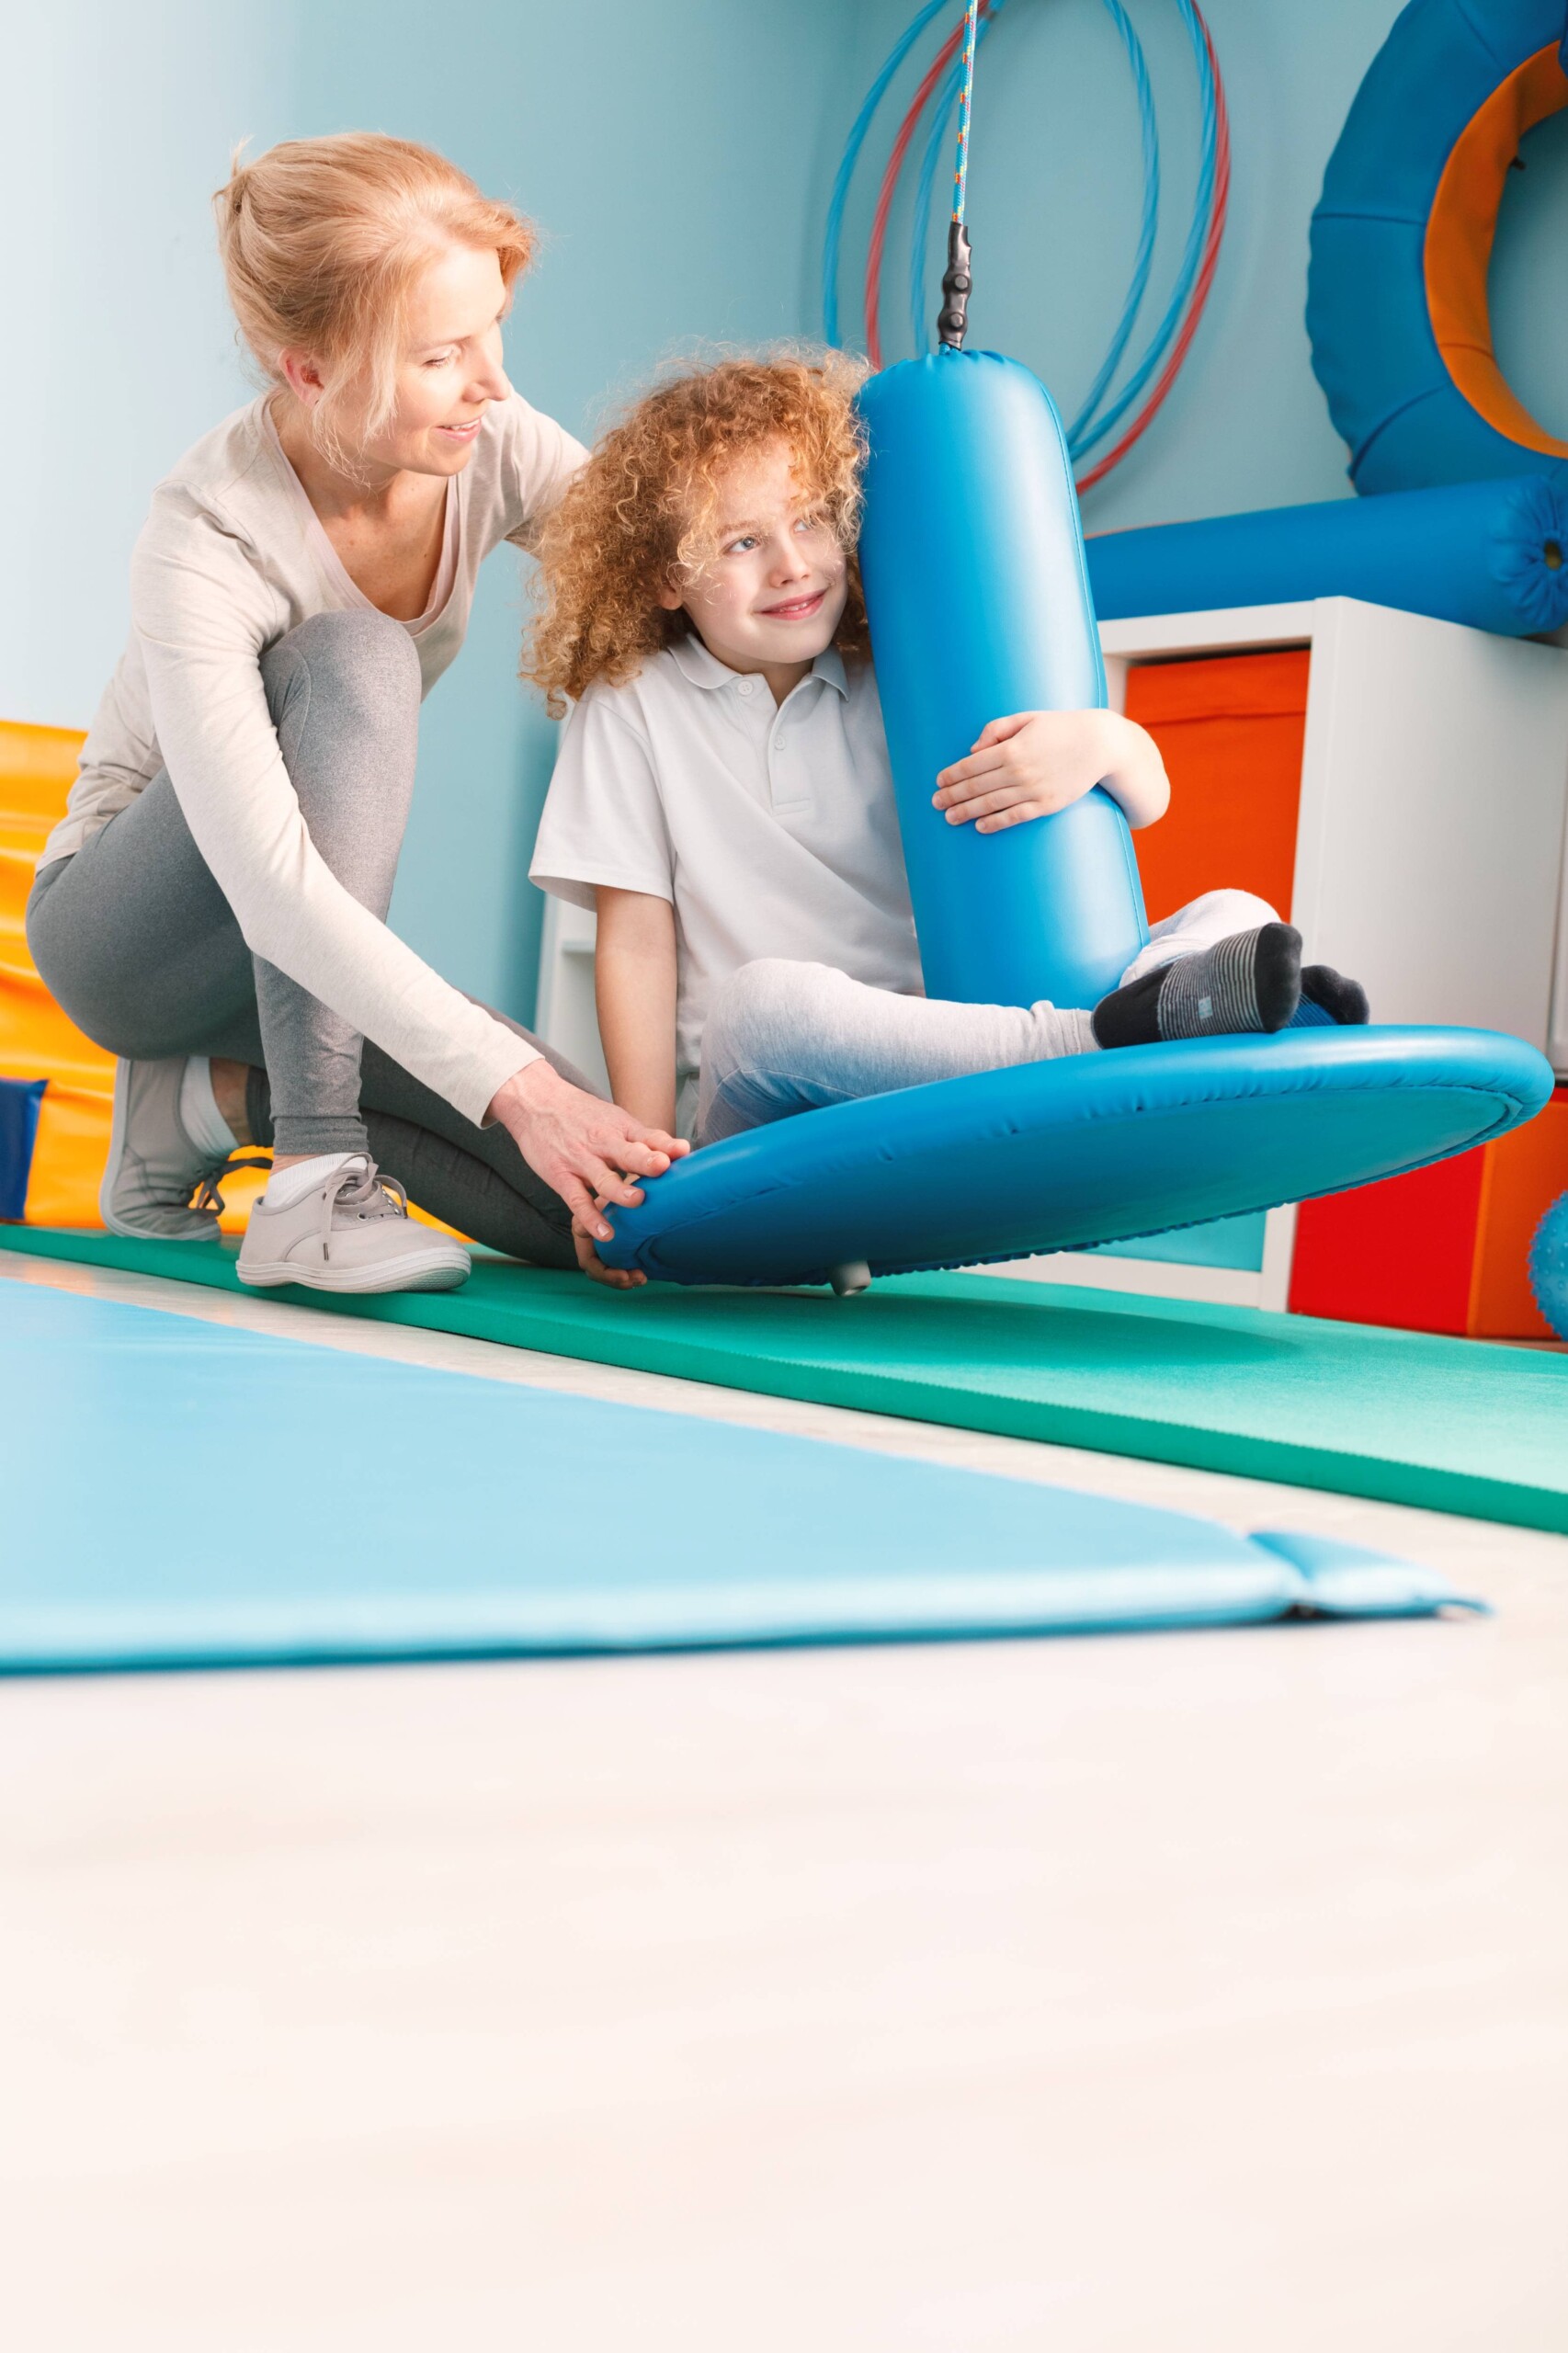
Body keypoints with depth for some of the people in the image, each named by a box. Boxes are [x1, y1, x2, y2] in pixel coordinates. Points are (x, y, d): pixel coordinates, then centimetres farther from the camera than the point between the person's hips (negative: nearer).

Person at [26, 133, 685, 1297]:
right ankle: (314, 1179, -33)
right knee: (353, 656, -34)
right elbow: (268, 887, -37)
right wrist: (513, 1084, -44)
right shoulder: (205, 543, -29)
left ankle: (211, 1095, 2)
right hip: (121, 934, -5)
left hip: (307, 954, 5)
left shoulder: (494, 449, -14)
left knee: (603, 1209, -16)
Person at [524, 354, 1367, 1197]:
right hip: (753, 1102, -3)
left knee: (1231, 916, -12)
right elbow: (636, 940, 1)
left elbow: (1147, 802, 8)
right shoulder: (630, 703, 6)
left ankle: (1157, 1003, -48)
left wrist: (1100, 743, -17)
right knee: (765, 998, -39)